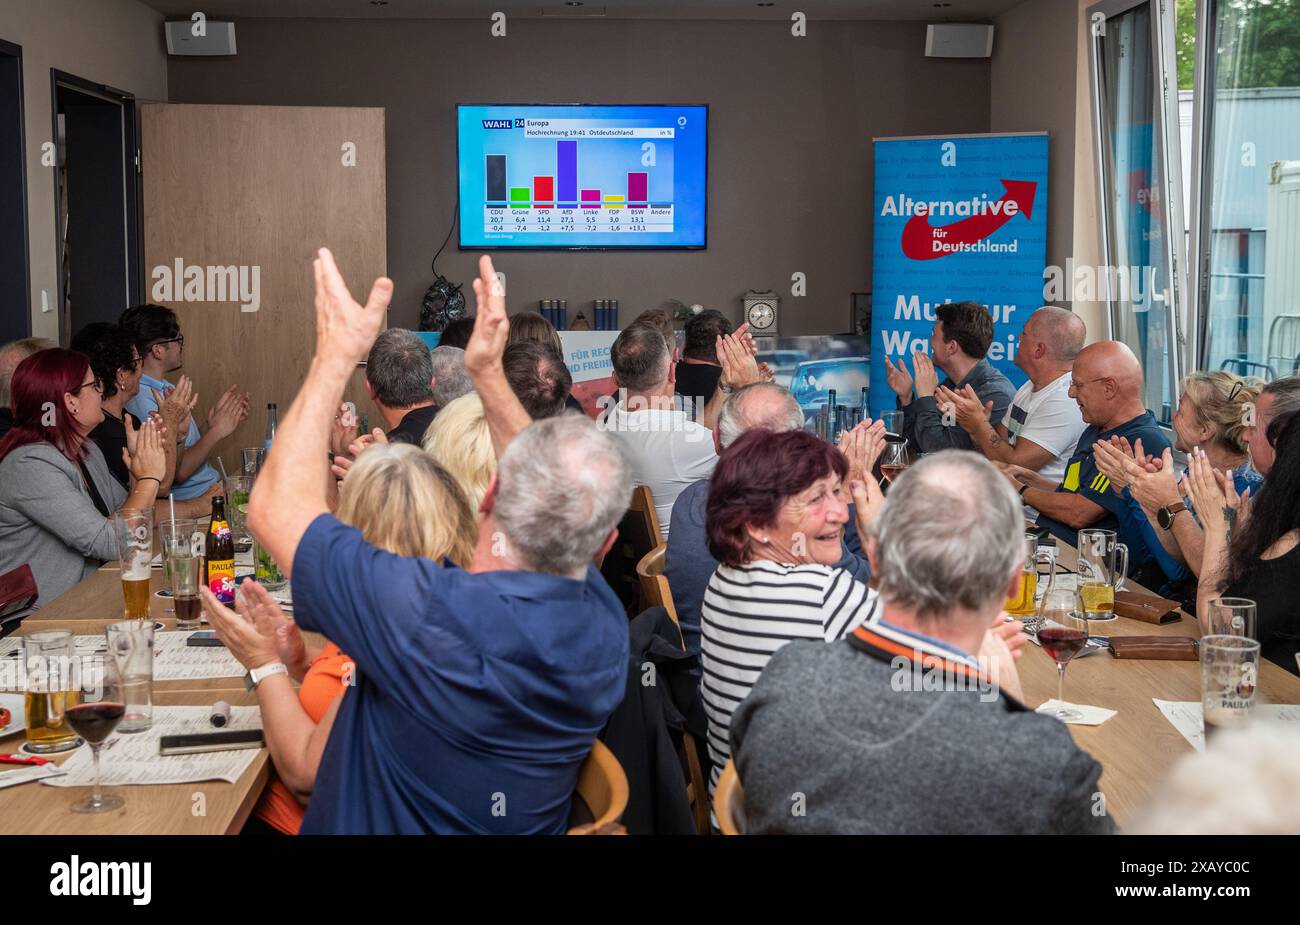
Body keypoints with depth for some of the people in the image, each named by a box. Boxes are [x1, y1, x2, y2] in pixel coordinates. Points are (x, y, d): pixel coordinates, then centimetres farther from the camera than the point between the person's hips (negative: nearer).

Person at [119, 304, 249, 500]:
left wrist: (213, 422, 1)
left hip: (213, 488, 9)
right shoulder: (142, 399, -18)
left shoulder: (166, 389, 14)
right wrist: (216, 431, -14)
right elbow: (178, 472, -21)